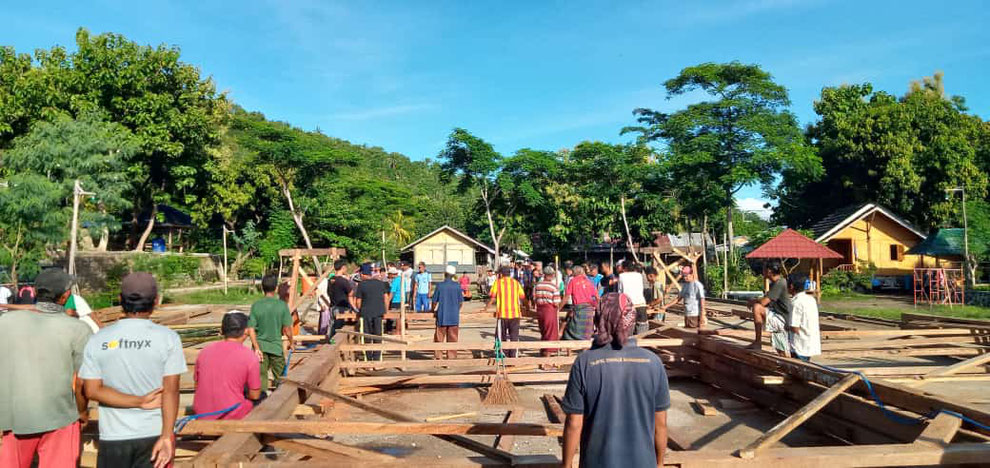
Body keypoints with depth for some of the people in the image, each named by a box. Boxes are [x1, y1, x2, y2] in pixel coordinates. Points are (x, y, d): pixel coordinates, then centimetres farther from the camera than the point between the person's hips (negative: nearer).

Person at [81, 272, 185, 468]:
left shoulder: (98, 340, 0)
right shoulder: (168, 338, -8)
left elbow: (92, 390, -6)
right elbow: (171, 390, -13)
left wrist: (139, 401, -8)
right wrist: (167, 436, -14)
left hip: (113, 437, 2)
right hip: (154, 435, -2)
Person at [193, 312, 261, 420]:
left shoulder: (204, 351, 2)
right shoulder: (249, 357, -12)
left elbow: (197, 386, 12)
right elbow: (254, 395, -5)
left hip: (202, 415, 5)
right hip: (233, 417, -5)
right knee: (261, 397, 20)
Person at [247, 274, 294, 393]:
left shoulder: (256, 305, -6)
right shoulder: (282, 305, -11)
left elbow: (251, 329, -9)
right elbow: (287, 328, -8)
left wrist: (256, 348, -7)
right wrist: (291, 341, 9)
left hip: (260, 346, 1)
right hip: (276, 345, -1)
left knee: (261, 374, 6)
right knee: (279, 372, 17)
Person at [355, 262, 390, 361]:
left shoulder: (361, 284, -3)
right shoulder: (380, 283, 7)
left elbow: (358, 301, -1)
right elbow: (386, 297, 8)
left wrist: (359, 310, 15)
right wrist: (384, 310, 15)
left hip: (366, 313, -2)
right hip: (379, 312, 2)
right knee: (378, 335, 7)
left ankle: (369, 358, 11)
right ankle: (376, 358, 6)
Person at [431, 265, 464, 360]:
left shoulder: (440, 285, -6)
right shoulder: (457, 285, -2)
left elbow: (435, 301, -2)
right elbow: (461, 303, 1)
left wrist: (434, 310, 17)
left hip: (442, 316, -1)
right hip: (454, 317, 1)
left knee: (439, 338, 8)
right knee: (452, 339, 7)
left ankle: (438, 357, 9)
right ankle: (451, 357, 8)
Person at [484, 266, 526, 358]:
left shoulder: (498, 282, 2)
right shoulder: (516, 283, 10)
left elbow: (492, 298, -2)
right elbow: (522, 298, 9)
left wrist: (486, 308, 10)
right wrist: (524, 307, 27)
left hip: (502, 313, -2)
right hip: (515, 313, 2)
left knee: (502, 335, 10)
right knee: (514, 336, 8)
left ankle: (505, 354, 9)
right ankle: (513, 355, 6)